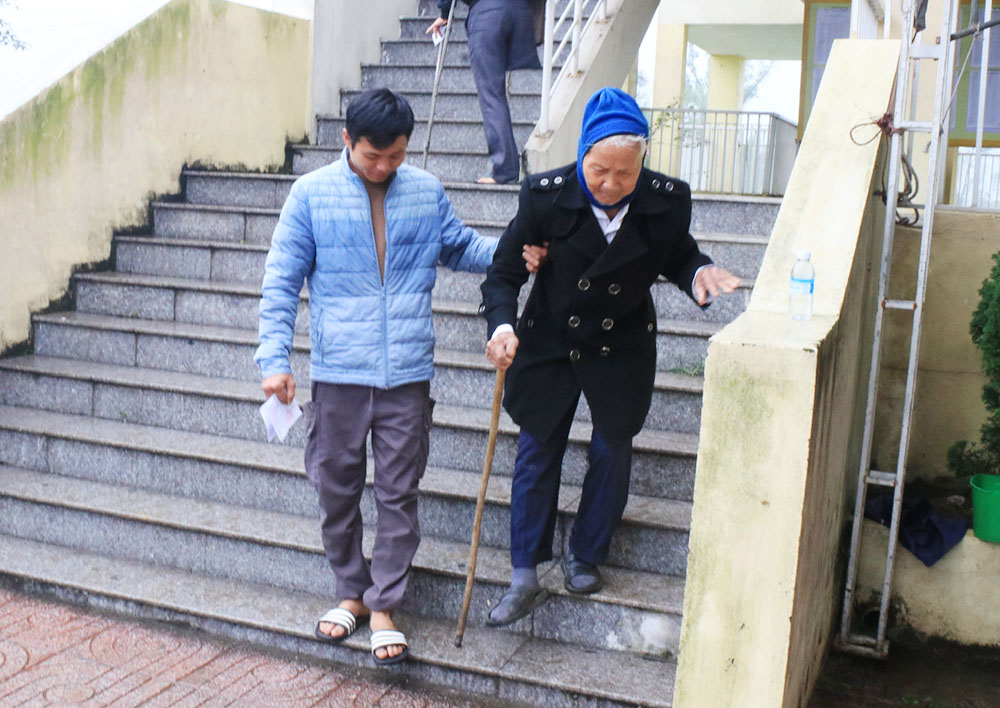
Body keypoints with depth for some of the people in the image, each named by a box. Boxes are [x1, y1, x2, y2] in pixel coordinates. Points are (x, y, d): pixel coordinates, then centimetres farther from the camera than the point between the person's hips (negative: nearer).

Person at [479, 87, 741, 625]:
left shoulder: (667, 201, -17)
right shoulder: (546, 196, -20)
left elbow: (677, 256, 3)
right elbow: (503, 272, -13)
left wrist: (698, 273, -21)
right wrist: (502, 325, -31)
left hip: (622, 353, 1)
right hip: (549, 345, 0)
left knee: (611, 454, 12)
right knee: (537, 454, 7)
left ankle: (585, 557, 35)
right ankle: (525, 577, 19)